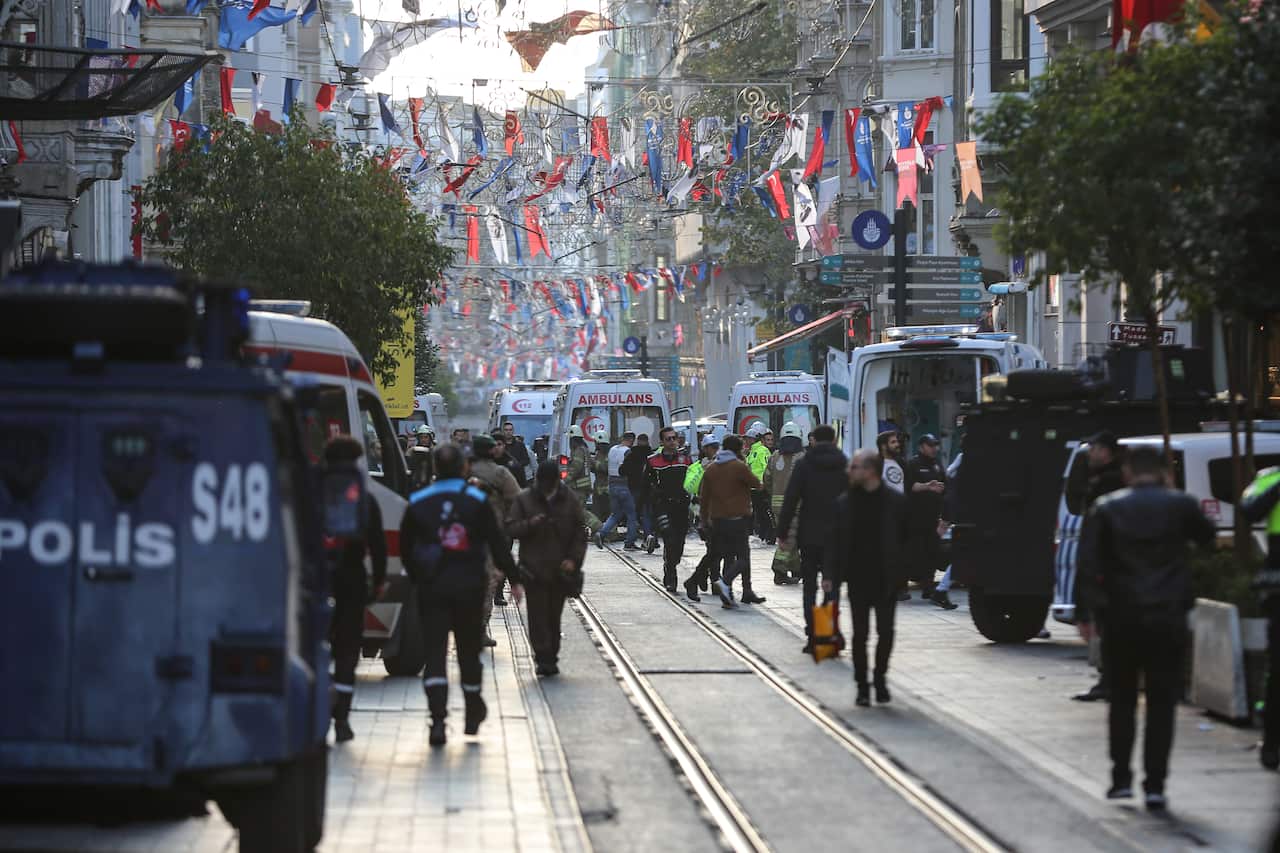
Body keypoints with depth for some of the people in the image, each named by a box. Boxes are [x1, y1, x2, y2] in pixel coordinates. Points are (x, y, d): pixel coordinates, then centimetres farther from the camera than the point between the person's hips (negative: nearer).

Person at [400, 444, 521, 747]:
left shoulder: (418, 503, 3)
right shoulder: (477, 501, -1)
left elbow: (405, 548, 8)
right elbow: (498, 543, -1)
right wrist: (514, 579, 5)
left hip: (431, 586, 0)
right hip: (470, 586, 0)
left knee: (434, 651, -4)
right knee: (469, 648, 15)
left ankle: (437, 718, -19)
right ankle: (473, 713, 27)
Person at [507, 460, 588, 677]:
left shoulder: (568, 501, 7)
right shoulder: (524, 500, 3)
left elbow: (580, 533, 9)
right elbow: (511, 529, 0)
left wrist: (574, 559, -3)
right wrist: (530, 524, -19)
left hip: (559, 569, 2)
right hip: (533, 569, -2)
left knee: (554, 616, 6)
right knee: (538, 615, -9)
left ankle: (551, 658, 15)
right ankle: (543, 658, -11)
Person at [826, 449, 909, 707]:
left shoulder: (896, 502, -5)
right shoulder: (844, 502, 0)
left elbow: (908, 538, 3)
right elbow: (835, 541, 3)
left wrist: (901, 572, 0)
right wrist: (832, 575, -4)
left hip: (886, 580, -1)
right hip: (858, 579, 1)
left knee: (886, 632, 2)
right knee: (860, 634, 3)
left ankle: (880, 677, 23)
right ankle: (862, 686, 12)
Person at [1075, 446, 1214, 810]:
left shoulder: (1106, 509, 0)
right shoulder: (1180, 504, -1)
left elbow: (1087, 564, -5)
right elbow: (1207, 536, 18)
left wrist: (1084, 613, -1)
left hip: (1120, 616, 1)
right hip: (1168, 617, -1)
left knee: (1122, 699, 15)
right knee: (1162, 703, 3)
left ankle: (1121, 778, 16)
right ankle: (1155, 784, -2)